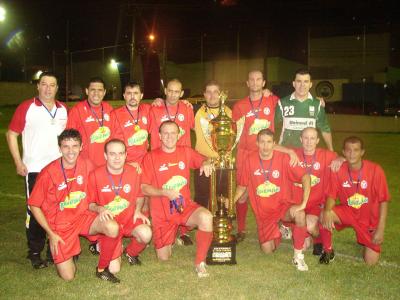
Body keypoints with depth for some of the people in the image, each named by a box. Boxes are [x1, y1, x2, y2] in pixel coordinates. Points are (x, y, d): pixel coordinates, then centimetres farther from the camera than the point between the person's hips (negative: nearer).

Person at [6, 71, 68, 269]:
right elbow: (11, 134, -2)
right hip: (34, 169, -4)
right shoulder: (26, 107, -4)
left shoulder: (63, 110, 8)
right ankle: (35, 253, 15)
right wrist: (18, 162, -8)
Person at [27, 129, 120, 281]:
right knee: (68, 276, -8)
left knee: (113, 228, -28)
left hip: (83, 216, 3)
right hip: (59, 225, -2)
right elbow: (34, 205, -7)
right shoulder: (48, 173, -18)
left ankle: (103, 267, -1)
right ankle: (56, 248, 25)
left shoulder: (86, 165, -7)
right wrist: (50, 233, -9)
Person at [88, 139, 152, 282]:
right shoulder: (95, 175, -13)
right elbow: (90, 204, -3)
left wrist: (138, 210, -7)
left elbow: (139, 196, 11)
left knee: (146, 234, -33)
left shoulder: (133, 171, -5)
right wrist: (99, 209, -24)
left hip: (129, 219, 2)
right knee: (114, 269, -12)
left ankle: (131, 253, 4)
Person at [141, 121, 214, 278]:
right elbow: (143, 188, -7)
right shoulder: (151, 157, -6)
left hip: (186, 207, 1)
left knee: (206, 217, -33)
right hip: (162, 214, -1)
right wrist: (165, 192, -22)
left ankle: (200, 263, -15)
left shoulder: (186, 152, 3)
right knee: (164, 257, 7)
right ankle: (172, 235, 42)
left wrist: (206, 163, -14)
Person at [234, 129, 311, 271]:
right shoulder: (250, 160, -8)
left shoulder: (283, 158, -14)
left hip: (282, 205, -2)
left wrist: (303, 204, -24)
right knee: (268, 250, -5)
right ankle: (279, 232, 31)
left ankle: (298, 255, -14)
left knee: (299, 214, -36)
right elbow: (242, 186, 4)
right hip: (263, 211, 2)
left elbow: (305, 177, -16)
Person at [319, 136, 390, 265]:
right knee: (324, 216, -30)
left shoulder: (375, 170, -20)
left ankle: (367, 240, 30)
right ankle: (328, 251, -3)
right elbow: (331, 195, -9)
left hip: (369, 218, -1)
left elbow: (383, 201, -12)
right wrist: (327, 211, -32)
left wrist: (380, 229, -14)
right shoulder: (338, 170, -14)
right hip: (347, 211, 1)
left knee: (371, 261, -5)